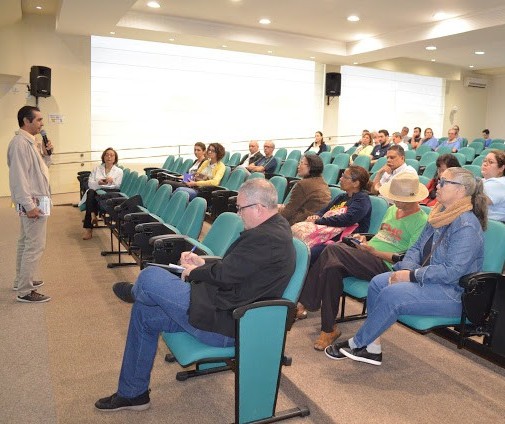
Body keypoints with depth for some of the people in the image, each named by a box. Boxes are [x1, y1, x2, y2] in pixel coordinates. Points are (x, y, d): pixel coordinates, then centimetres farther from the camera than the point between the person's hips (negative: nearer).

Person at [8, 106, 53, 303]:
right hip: (32, 202, -11)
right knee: (35, 246, -8)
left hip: (35, 200, 11)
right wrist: (29, 205, -24)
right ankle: (25, 291, -1)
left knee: (25, 242, 19)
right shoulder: (20, 143, -17)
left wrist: (46, 155, 5)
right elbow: (18, 177, -22)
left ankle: (22, 280, 32)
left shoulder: (30, 142, 13)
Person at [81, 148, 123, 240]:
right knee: (91, 193, -36)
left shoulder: (119, 171, 16)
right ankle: (93, 216, -37)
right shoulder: (97, 169, 21)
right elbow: (90, 183, 7)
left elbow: (117, 186, 2)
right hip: (95, 191, 2)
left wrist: (112, 181, -20)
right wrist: (98, 182, -15)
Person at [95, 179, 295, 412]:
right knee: (144, 313, 13)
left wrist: (194, 272, -3)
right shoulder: (272, 229, 9)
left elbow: (223, 275, -22)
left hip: (223, 324, -11)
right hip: (227, 310, 11)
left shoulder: (267, 238, -24)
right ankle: (132, 393, 26)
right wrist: (203, 263, 7)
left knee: (150, 276, -11)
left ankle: (135, 292, 29)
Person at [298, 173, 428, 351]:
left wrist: (373, 251, -14)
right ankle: (329, 329, -17)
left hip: (385, 267, -7)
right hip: (367, 260, 8)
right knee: (333, 267, -25)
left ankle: (305, 302, -14)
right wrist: (365, 241, 7)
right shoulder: (392, 209, 21)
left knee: (333, 249, -27)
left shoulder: (421, 221, -5)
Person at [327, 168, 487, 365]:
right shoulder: (440, 214, 10)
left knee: (392, 294, -26)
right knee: (378, 282, -9)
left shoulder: (467, 226, -19)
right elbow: (417, 247, 13)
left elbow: (452, 271, -25)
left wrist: (412, 275, -20)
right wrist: (405, 269, -7)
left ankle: (357, 344, -8)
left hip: (454, 293, -9)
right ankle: (372, 347, -6)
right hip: (426, 279, 9)